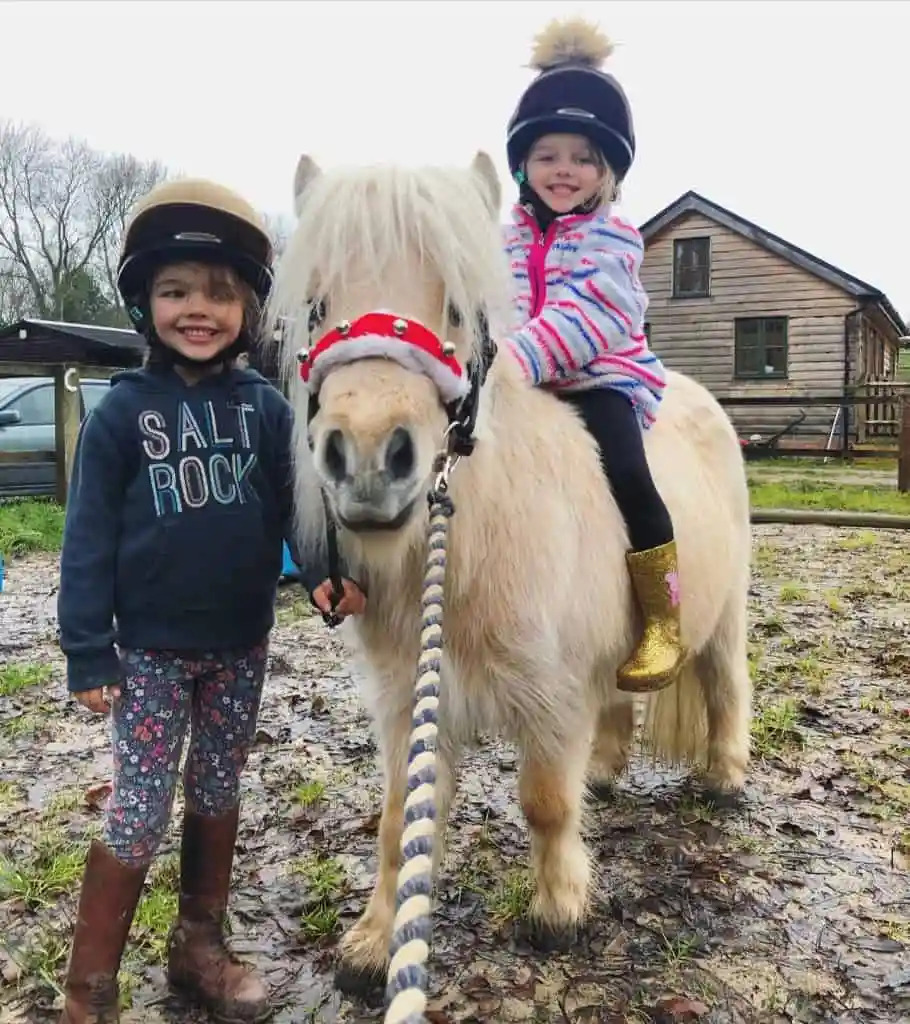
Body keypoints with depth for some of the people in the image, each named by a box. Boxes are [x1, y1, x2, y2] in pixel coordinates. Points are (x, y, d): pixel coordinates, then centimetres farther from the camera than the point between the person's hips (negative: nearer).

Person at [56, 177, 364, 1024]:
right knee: (137, 818, 2)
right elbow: (89, 535, -6)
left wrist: (323, 571, -24)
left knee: (217, 798, 17)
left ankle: (199, 947, 38)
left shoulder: (265, 407, -1)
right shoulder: (123, 410, -7)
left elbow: (298, 503, -4)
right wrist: (87, 652, -8)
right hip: (151, 647, -3)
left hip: (243, 644, 3)